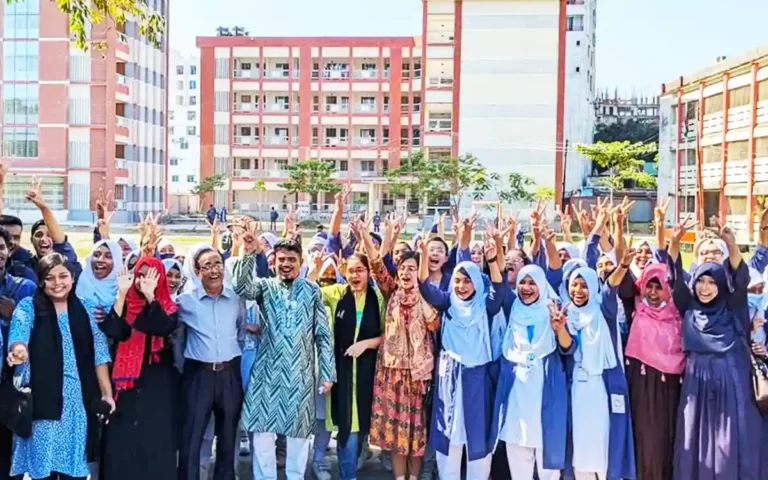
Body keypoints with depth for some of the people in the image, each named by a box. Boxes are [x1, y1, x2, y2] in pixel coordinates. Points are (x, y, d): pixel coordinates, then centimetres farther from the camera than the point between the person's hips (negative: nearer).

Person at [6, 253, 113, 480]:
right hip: (42, 397, -1)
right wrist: (18, 349, -40)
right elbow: (19, 331, -17)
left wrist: (107, 393, 5)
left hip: (79, 399, 2)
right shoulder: (28, 307, 3)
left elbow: (99, 353, 8)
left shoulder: (87, 309, 8)